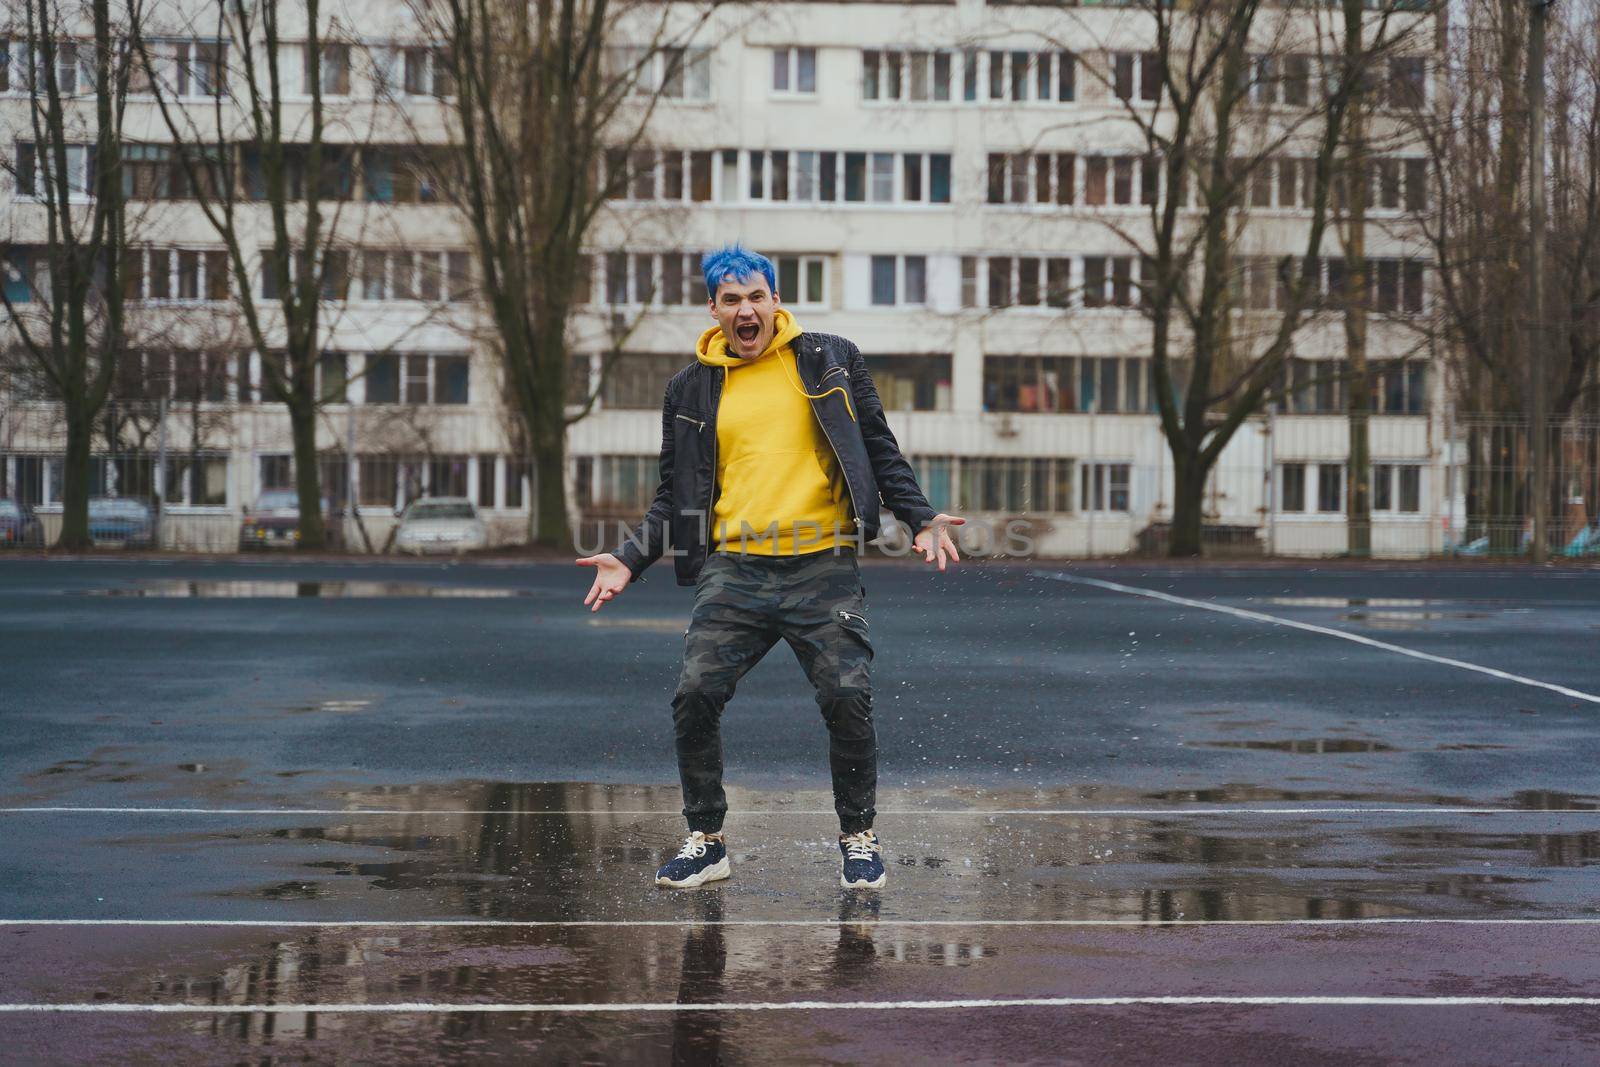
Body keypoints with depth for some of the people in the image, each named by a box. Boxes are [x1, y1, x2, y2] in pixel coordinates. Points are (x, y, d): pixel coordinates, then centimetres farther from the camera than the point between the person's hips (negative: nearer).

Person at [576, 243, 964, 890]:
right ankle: (706, 842, 7)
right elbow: (676, 494, 17)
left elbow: (880, 450, 10)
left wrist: (921, 519, -3)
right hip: (735, 570, 2)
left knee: (847, 700, -11)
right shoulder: (692, 389, 13)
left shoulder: (829, 362, 8)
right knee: (695, 696, -10)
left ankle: (858, 838, 10)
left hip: (823, 566, -2)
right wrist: (631, 559, 5)